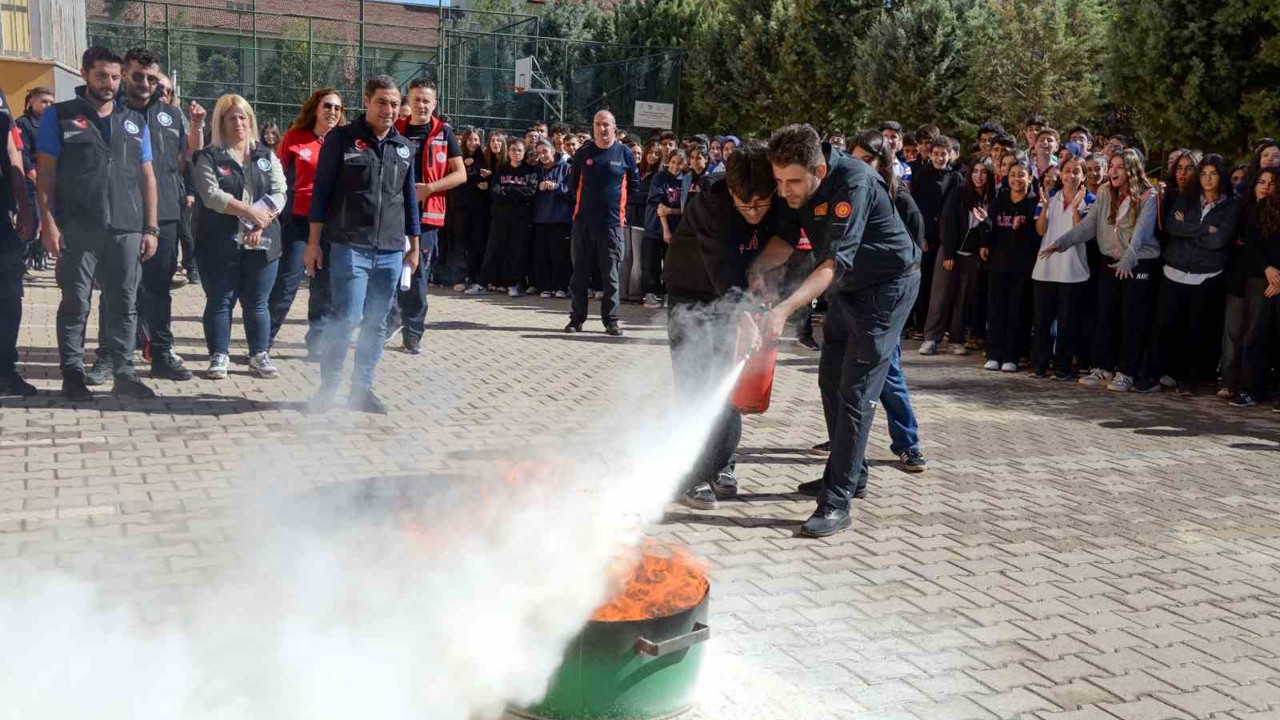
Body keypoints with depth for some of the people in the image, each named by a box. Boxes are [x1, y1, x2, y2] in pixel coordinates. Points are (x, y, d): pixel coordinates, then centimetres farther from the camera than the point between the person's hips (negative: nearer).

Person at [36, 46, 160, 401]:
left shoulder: (134, 122, 15)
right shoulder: (60, 117, 4)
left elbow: (147, 177, 14)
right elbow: (45, 175, 0)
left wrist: (150, 228, 7)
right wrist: (49, 224, -9)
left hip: (127, 229, 3)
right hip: (77, 231, -3)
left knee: (124, 304, 5)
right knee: (75, 304, 2)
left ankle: (123, 373, 11)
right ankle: (73, 374, 10)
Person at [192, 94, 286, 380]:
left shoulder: (267, 157, 12)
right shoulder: (209, 158, 3)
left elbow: (278, 194, 2)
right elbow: (211, 195, -10)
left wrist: (260, 225, -12)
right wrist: (250, 211, -16)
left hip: (261, 243, 2)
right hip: (220, 243, -2)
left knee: (257, 302, 6)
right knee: (219, 302, 3)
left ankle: (260, 356, 15)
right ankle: (219, 356, 11)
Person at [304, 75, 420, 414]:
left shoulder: (404, 147, 12)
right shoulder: (341, 139, -2)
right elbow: (321, 192, -1)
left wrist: (414, 245, 17)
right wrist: (314, 243, -4)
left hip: (391, 250, 5)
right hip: (350, 246, -4)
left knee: (376, 323, 7)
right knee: (347, 317, -10)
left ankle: (362, 387, 18)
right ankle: (328, 386, 5)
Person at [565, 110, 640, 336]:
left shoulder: (625, 154, 2)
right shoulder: (583, 153, 6)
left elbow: (634, 185, 10)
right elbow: (573, 182, 16)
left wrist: (618, 203, 7)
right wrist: (587, 199, 10)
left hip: (612, 222, -2)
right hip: (583, 221, 2)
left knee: (611, 274, 1)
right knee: (580, 272, 5)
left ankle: (611, 320, 8)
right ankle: (577, 318, 13)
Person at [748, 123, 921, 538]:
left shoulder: (854, 184, -33)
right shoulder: (796, 187, -9)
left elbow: (836, 263, -38)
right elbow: (786, 240, -4)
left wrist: (786, 308, -48)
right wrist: (755, 271, -25)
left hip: (888, 284, -9)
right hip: (846, 285, 9)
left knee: (857, 392, -14)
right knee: (832, 381, 17)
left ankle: (837, 503, -12)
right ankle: (849, 472, 33)